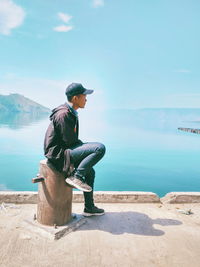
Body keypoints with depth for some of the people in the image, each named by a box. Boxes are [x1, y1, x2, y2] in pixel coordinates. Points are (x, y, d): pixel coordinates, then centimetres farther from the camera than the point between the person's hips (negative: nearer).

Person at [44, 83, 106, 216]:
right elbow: (69, 140, -19)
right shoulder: (63, 114, -21)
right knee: (100, 148, -22)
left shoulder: (71, 112, 11)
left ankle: (89, 207, 32)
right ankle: (75, 176, -12)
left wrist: (84, 145, 7)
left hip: (63, 150, 11)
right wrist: (85, 147, -4)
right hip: (58, 152, -11)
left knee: (90, 172, 21)